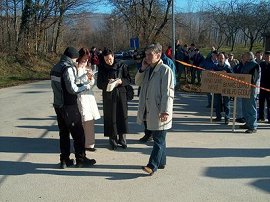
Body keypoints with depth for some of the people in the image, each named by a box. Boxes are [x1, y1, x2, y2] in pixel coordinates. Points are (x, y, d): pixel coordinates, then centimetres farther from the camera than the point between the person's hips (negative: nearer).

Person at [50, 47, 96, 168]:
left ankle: (64, 160, 17)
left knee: (63, 133, 13)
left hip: (58, 105, 8)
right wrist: (85, 87, -4)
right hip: (69, 106, -8)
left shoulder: (55, 68, 11)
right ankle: (80, 159, 11)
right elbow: (72, 89, -20)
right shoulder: (68, 68, -15)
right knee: (78, 133, 3)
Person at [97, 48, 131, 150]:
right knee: (110, 118, 2)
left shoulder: (121, 66, 1)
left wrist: (121, 81, -17)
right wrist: (107, 83, -18)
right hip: (108, 96, 0)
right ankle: (113, 140, 14)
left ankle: (122, 138, 16)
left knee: (122, 116, 2)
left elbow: (128, 80, 3)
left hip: (121, 95, 0)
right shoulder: (102, 68, 3)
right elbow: (99, 84, 1)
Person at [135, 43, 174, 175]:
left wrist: (166, 111, -23)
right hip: (149, 111, 8)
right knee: (158, 138, 17)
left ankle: (153, 166, -3)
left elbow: (168, 92, -18)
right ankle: (161, 162, 28)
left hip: (160, 112, -8)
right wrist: (142, 69, 0)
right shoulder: (148, 69, 12)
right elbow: (138, 82, 15)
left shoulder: (165, 70, -13)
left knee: (159, 139, -2)